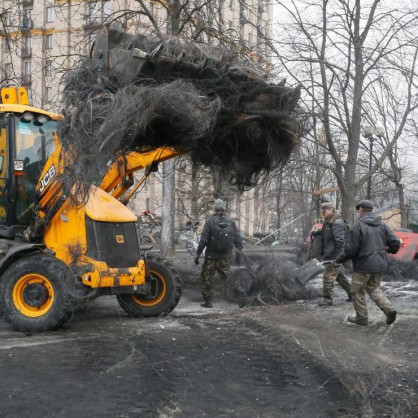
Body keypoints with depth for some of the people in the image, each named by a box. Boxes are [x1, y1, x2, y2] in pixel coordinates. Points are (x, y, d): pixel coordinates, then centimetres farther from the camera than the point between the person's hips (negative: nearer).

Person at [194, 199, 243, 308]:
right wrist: (239, 251, 13)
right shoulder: (231, 222, 0)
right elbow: (238, 239, 1)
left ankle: (208, 301, 10)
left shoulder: (210, 221, -10)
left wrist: (197, 254, -6)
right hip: (226, 257, 3)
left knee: (207, 278, 8)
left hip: (211, 257, -3)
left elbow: (203, 240, -13)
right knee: (225, 277, 18)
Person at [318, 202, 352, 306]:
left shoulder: (336, 223, -17)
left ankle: (327, 299, 2)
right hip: (330, 255, 10)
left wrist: (337, 257, -25)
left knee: (328, 277, -5)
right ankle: (352, 294, 26)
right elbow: (325, 236, 27)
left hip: (333, 256, -10)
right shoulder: (328, 223, 15)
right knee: (341, 276, 17)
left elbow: (340, 241, -23)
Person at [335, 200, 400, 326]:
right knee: (374, 288, 20)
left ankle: (362, 317, 17)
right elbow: (395, 242, 3)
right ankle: (389, 309, 3)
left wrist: (339, 260, -1)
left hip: (363, 265, -6)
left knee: (358, 291, 9)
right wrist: (391, 250, 26)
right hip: (380, 264, 7)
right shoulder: (382, 224, 5)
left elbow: (350, 248, -16)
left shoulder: (358, 225, -13)